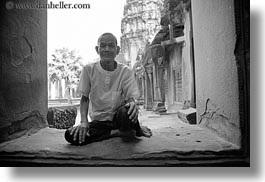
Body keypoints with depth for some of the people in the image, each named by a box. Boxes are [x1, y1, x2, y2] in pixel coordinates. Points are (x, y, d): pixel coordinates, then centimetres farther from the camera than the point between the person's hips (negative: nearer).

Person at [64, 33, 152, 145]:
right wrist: (84, 121, -16)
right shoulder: (89, 69, -3)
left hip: (118, 117, -2)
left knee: (127, 111, -39)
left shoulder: (125, 71, -5)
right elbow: (84, 98, 1)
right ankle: (117, 133, -13)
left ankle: (137, 128, -4)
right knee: (70, 135, -25)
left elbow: (130, 97, -7)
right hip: (99, 120, 3)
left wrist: (132, 104, -33)